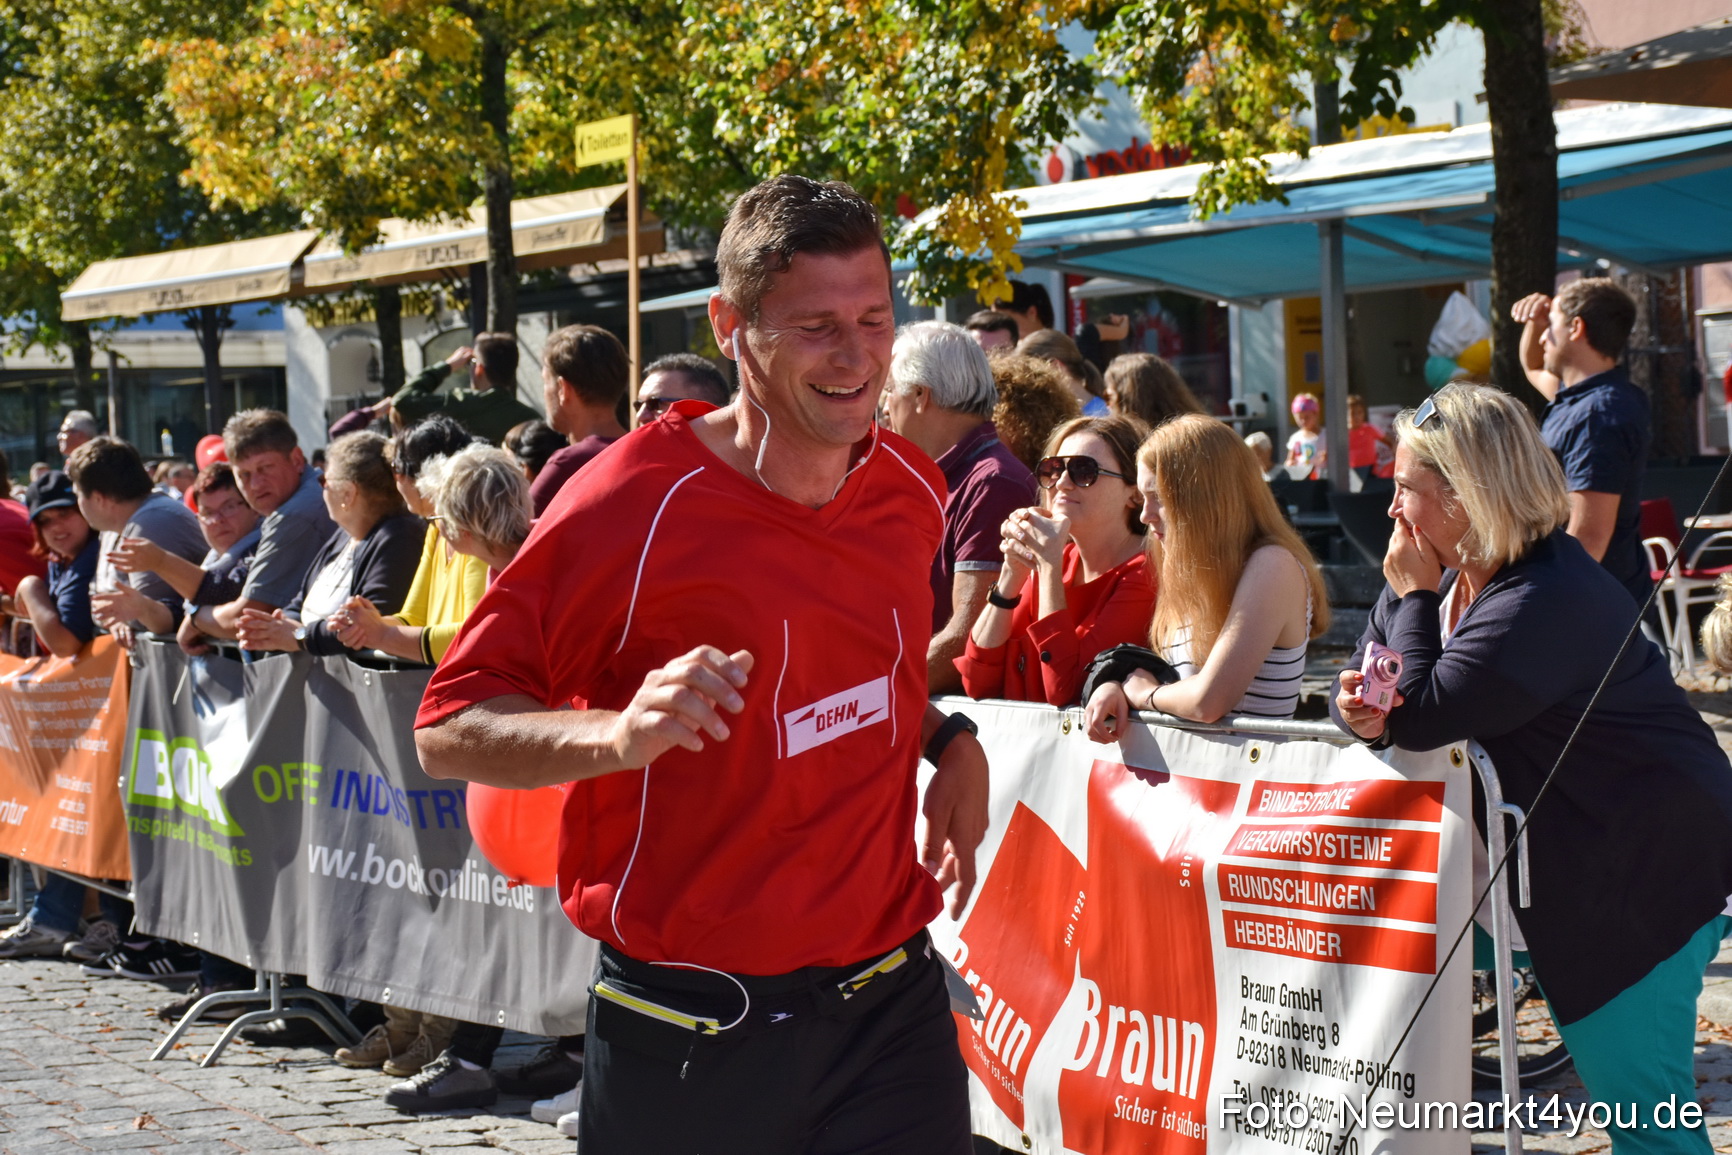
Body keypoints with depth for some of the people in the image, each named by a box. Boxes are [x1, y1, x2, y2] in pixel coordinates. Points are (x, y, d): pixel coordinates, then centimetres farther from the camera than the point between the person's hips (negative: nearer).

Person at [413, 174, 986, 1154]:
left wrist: (951, 741, 6)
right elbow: (449, 730, -12)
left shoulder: (913, 490, 5)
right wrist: (620, 733, -29)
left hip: (893, 996, 4)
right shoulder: (631, 509, -13)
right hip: (691, 1028, -4)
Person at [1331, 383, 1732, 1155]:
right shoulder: (1450, 575, 5)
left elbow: (1420, 721, -26)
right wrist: (1355, 705, -19)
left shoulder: (1546, 602, -28)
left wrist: (1413, 596, -17)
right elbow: (1371, 695, 5)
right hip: (1551, 860, 10)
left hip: (1645, 873, -10)